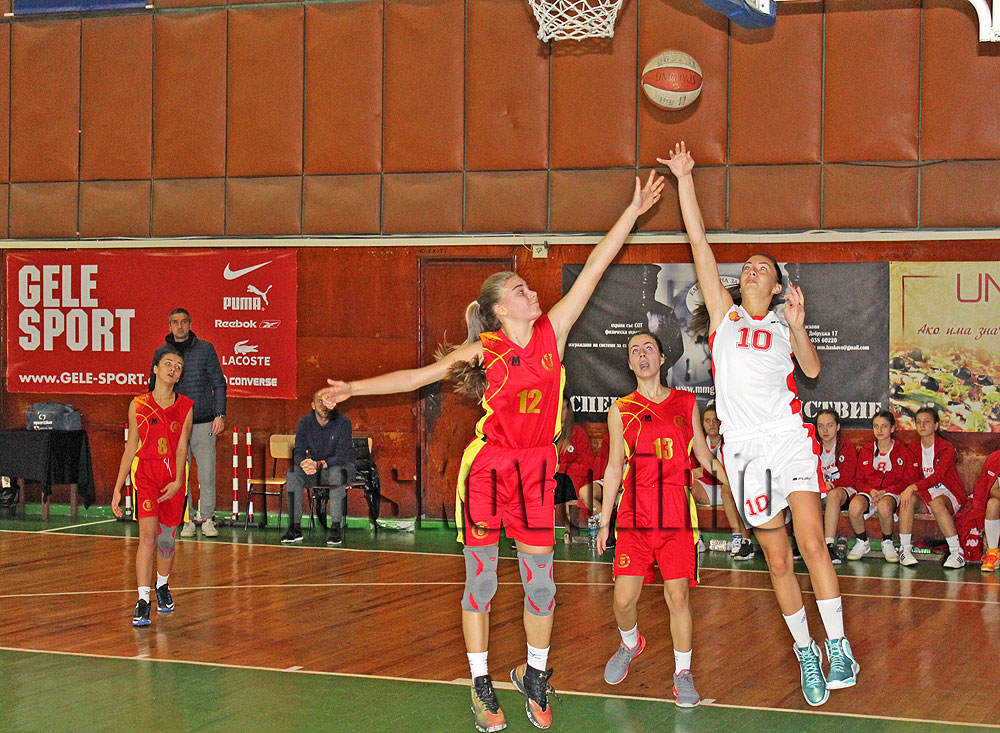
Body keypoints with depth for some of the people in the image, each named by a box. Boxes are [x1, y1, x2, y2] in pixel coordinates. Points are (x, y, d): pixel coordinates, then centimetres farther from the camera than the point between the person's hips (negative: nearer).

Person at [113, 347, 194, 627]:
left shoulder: (185, 407, 4)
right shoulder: (138, 405, 3)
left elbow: (181, 447, -2)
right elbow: (130, 448, 7)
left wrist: (178, 481, -16)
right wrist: (117, 488, 6)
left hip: (173, 476, 2)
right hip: (144, 473, -2)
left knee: (167, 538, 10)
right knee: (148, 534, -16)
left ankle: (162, 585, 37)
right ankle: (142, 601, -18)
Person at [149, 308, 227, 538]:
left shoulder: (205, 349, 4)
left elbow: (219, 384, 7)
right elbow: (154, 389, 15)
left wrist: (220, 414, -2)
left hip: (203, 423, -1)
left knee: (207, 474, -3)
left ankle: (207, 519, 7)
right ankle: (187, 520, 9)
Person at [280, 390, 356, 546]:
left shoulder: (343, 422, -16)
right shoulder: (305, 422, -4)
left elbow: (342, 456, -22)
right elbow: (298, 452, -8)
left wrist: (320, 464, -40)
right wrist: (304, 463, -34)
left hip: (342, 466, -4)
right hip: (315, 471, 4)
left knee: (336, 473, -39)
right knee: (293, 473, -25)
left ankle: (336, 527, -37)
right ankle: (295, 528, -26)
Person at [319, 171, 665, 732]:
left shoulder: (553, 330, 1)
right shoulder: (483, 351, -5)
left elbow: (595, 269, -1)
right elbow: (416, 376, -4)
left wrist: (634, 211, -2)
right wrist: (353, 388, -13)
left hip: (536, 469, 3)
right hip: (487, 467, -2)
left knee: (540, 581, 5)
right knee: (481, 578, 3)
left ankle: (535, 675, 23)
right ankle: (482, 685, 14)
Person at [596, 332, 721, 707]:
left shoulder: (686, 404, 9)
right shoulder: (621, 409, 7)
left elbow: (704, 456, 17)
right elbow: (613, 468, 11)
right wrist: (604, 522, 10)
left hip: (677, 514, 0)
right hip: (634, 515, 0)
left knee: (678, 596, -4)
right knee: (624, 598, -3)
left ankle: (683, 673, 12)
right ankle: (630, 643, 30)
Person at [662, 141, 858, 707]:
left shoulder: (782, 327, 15)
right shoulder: (725, 314, 13)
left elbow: (812, 369, -1)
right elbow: (700, 243, 7)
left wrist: (797, 325, -15)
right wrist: (685, 180, 3)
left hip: (789, 437, -1)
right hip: (744, 448, 1)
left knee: (812, 544, -12)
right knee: (778, 559, 4)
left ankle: (840, 650, -10)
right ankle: (805, 652, 15)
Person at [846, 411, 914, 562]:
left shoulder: (902, 452, 8)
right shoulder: (866, 451, 15)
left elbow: (908, 480, 3)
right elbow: (859, 480, 15)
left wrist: (885, 492, -10)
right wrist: (870, 491, -8)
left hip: (892, 493, -2)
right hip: (869, 491, 2)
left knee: (884, 506, -41)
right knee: (854, 507, -34)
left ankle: (887, 543, -13)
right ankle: (863, 542, -7)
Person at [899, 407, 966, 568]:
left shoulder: (946, 447, -8)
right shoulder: (914, 449, 8)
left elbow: (938, 476, -23)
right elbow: (914, 477, 1)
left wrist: (914, 487, -36)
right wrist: (910, 490, -23)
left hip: (948, 495, -4)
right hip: (925, 495, 4)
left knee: (937, 502, -38)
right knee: (908, 499, -29)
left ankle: (957, 553, -32)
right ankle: (905, 550, -28)